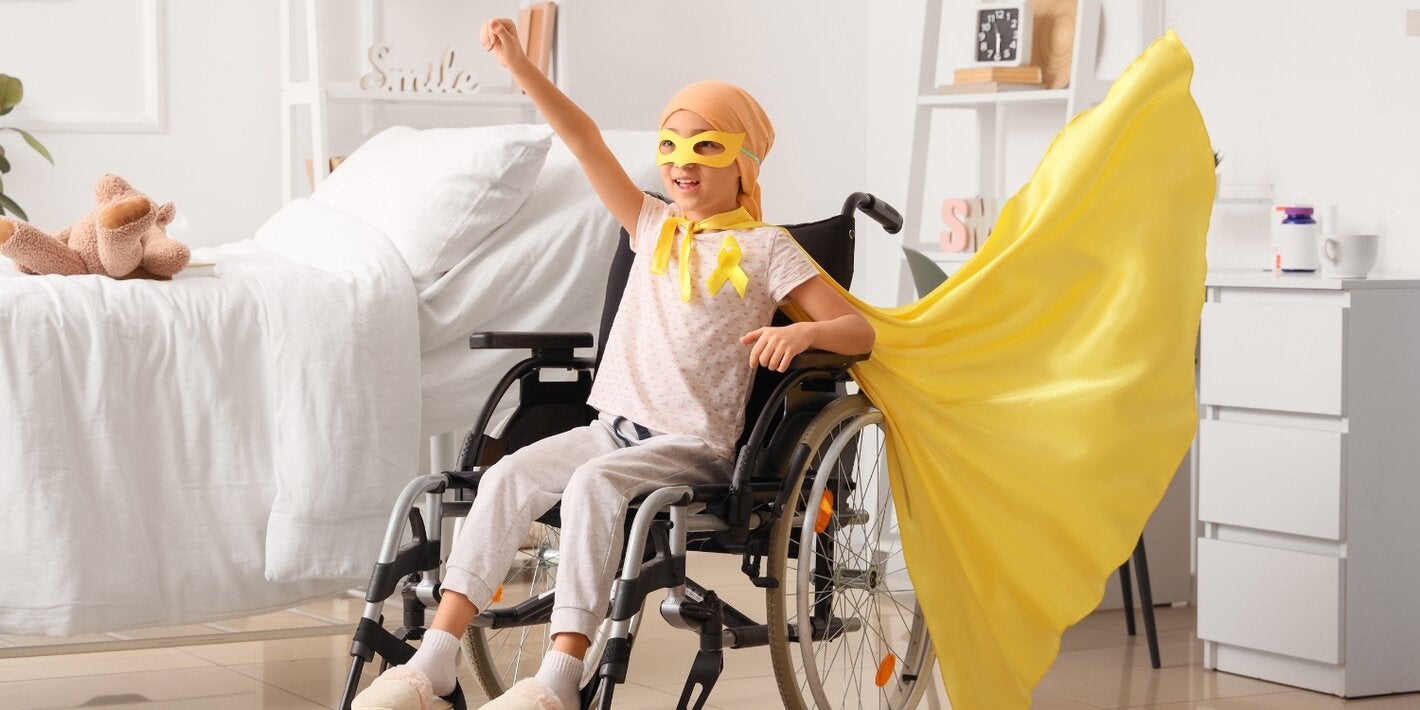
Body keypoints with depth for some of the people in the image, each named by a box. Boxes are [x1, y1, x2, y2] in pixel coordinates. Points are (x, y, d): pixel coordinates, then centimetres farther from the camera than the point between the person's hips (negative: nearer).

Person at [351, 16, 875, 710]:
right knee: (509, 475, -20)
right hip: (614, 424, 5)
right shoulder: (654, 227, 16)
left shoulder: (764, 248, 1)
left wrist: (804, 332, -26)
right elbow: (585, 139, 9)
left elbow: (860, 331, -4)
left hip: (693, 444, -5)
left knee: (595, 483, -34)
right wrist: (518, 64, 1)